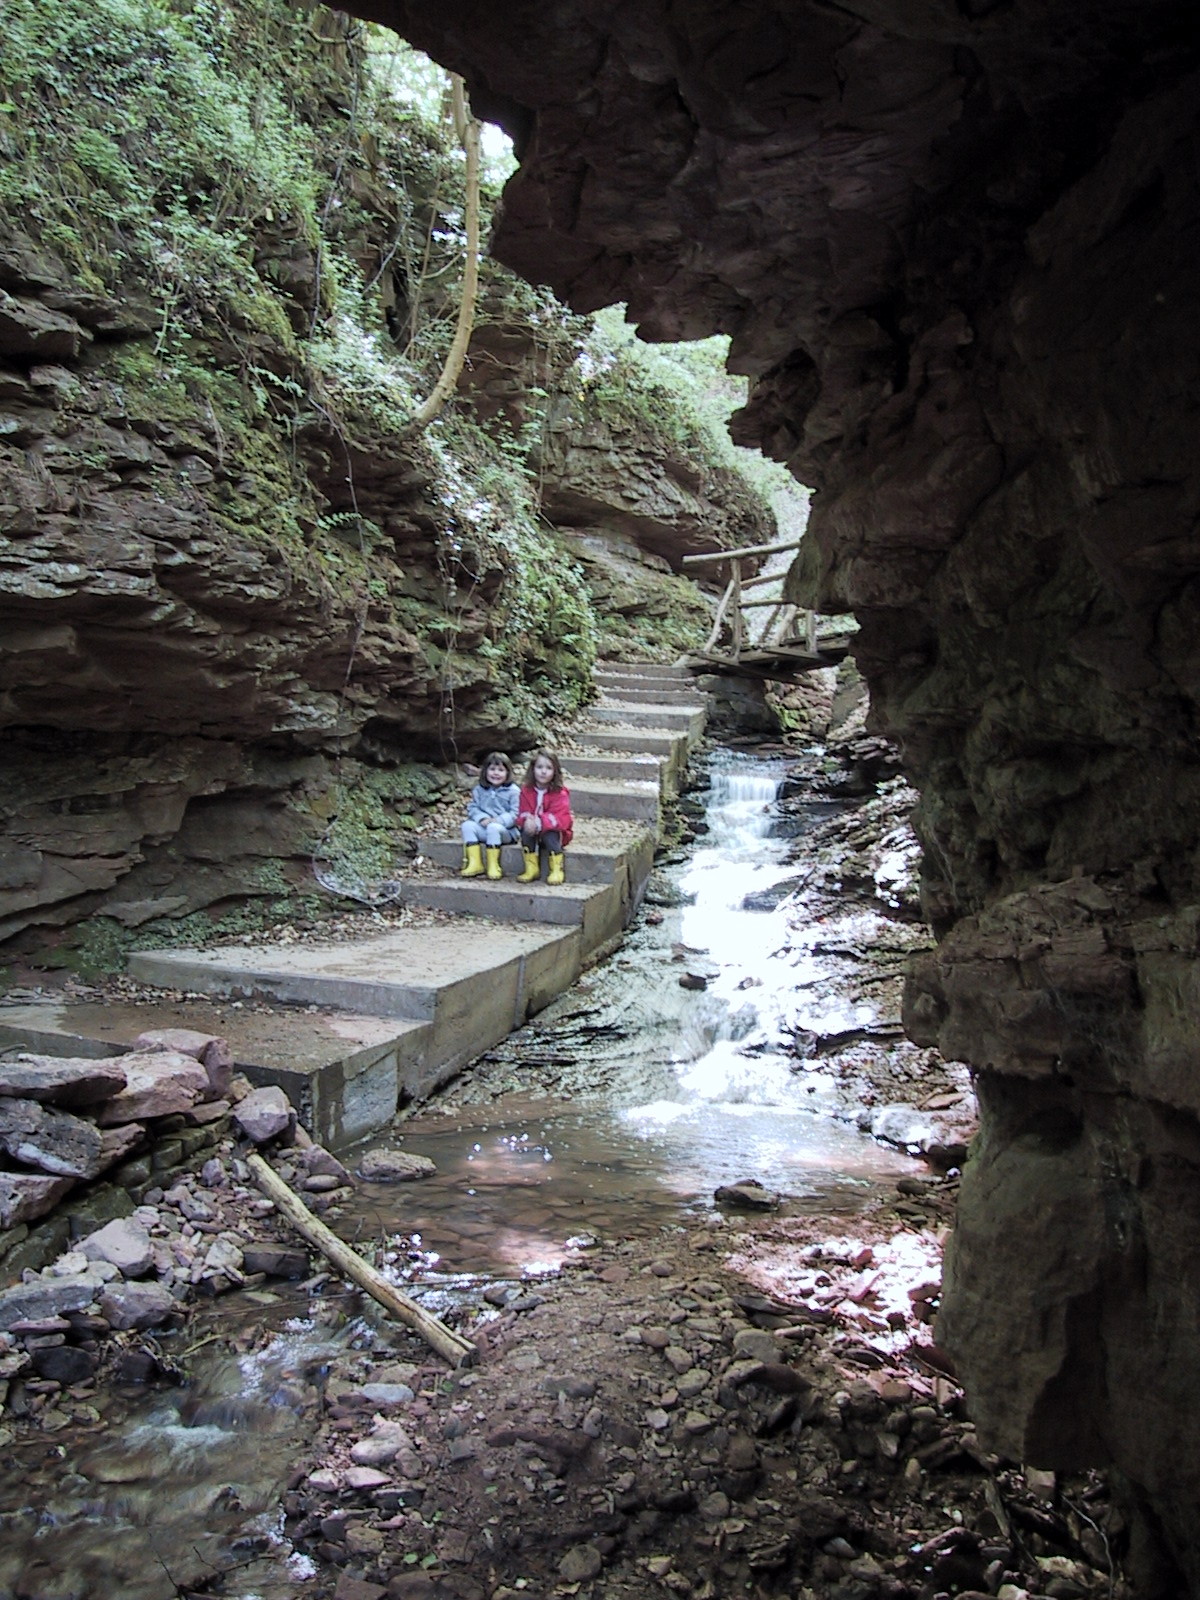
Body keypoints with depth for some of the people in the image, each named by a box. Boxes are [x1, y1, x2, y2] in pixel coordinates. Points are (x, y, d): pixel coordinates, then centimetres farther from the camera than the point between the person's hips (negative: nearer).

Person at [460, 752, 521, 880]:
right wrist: (481, 818, -13)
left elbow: (516, 814, -11)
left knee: (493, 827, -37)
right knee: (467, 825, -22)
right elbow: (472, 807, 8)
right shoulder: (479, 790, 12)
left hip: (506, 830, -5)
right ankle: (475, 863, -21)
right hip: (483, 827, 5)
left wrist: (499, 820, -24)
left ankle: (493, 865, -28)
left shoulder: (513, 791, -3)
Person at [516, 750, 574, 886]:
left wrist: (539, 823, -37)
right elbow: (522, 813, -3)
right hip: (534, 831, 3)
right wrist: (527, 820, -30)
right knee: (526, 831, -28)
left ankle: (557, 870, -18)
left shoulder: (560, 793, -14)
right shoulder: (526, 790, -1)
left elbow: (561, 818, -23)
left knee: (550, 834, -35)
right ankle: (531, 868, -19)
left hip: (553, 831, -3)